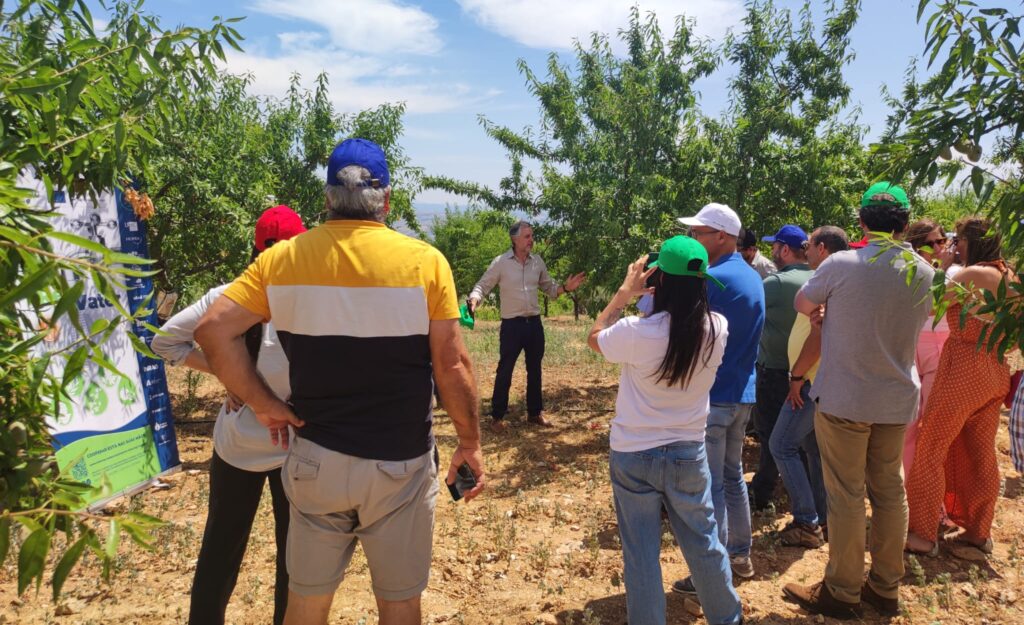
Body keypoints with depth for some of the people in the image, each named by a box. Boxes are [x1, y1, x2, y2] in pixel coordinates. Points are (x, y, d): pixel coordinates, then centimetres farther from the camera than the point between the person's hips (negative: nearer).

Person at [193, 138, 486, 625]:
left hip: (315, 459, 3)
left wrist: (263, 405, 1)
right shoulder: (425, 261, -11)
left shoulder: (282, 258, -3)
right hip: (398, 463, -2)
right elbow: (451, 366, -11)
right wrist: (470, 443, 0)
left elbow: (213, 329, -6)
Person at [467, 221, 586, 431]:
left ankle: (535, 413, 28)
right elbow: (482, 286, -8)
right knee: (505, 371, 0)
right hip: (512, 324, -5)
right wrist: (474, 300, -29)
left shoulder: (538, 262, 6)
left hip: (534, 323, 5)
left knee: (534, 370, 14)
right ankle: (497, 417, 13)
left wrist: (566, 288, -4)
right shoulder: (501, 262, -8)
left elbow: (548, 288, 14)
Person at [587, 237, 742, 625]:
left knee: (641, 555, 11)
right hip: (688, 453, 4)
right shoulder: (717, 329, -12)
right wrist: (686, 285, 3)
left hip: (634, 456, -3)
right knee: (704, 543, 22)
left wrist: (625, 292, 0)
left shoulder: (638, 331, -23)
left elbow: (595, 338, -2)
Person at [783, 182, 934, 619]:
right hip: (898, 401, 5)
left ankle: (842, 593, 17)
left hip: (844, 398, -5)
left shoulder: (841, 264, -14)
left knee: (846, 496, 4)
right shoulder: (923, 273, 1)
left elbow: (802, 304, 2)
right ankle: (885, 589, 29)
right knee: (890, 491, 15)